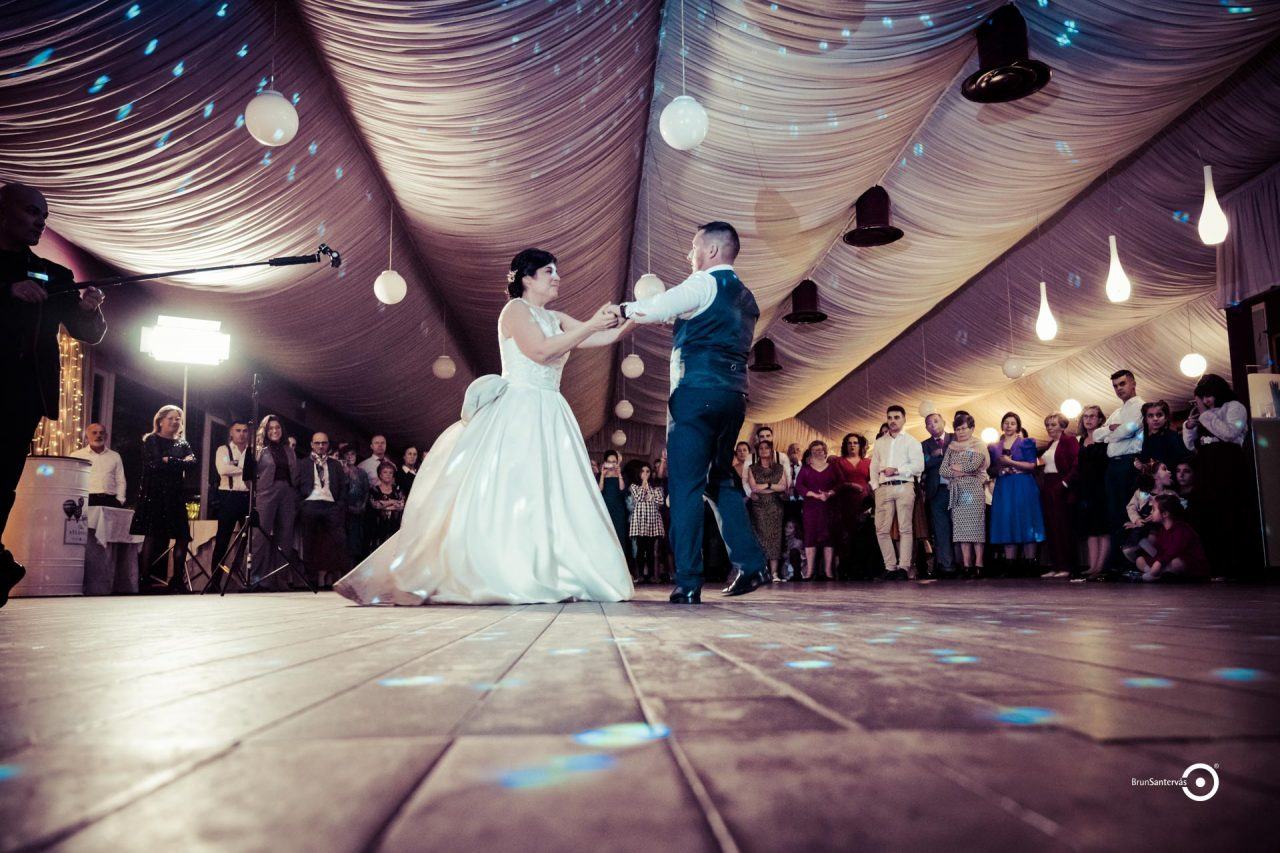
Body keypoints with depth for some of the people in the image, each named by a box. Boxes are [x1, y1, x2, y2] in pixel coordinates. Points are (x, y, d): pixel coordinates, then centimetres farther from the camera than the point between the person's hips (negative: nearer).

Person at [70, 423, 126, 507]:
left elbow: (121, 482, 16)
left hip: (109, 501, 2)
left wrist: (119, 500, 4)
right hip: (86, 500, -1)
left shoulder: (115, 456, 18)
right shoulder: (76, 455, 12)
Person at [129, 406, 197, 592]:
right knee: (152, 535, -9)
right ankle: (144, 580, -5)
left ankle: (177, 580, 5)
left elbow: (192, 464, 0)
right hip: (153, 494, -5)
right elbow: (152, 464, -12)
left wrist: (168, 461, -8)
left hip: (175, 496, 5)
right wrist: (179, 463, -6)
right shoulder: (150, 441, 4)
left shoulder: (182, 444, 17)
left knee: (183, 537, -1)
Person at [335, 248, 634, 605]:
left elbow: (605, 338, 14)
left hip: (550, 418, 8)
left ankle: (547, 576, 1)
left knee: (553, 495, 0)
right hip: (519, 413, -8)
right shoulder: (515, 309, -1)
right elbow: (541, 350, -15)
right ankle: (502, 578, -11)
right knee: (507, 494, -12)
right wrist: (590, 325, -13)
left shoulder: (556, 319, 20)